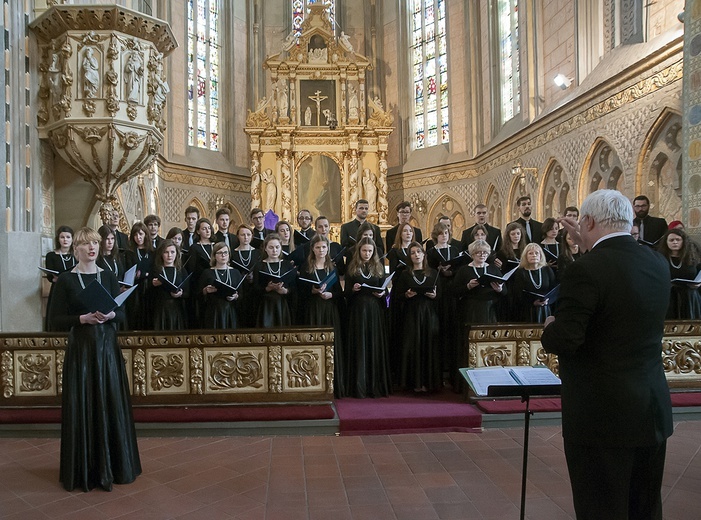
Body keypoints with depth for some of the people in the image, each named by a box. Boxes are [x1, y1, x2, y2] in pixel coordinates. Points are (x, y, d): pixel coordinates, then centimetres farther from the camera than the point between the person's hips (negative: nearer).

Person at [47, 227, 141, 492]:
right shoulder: (66, 280, -1)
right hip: (80, 349, -2)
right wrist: (83, 318, -18)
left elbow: (122, 313, 6)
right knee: (82, 408, 1)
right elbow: (56, 319, -3)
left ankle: (112, 465, 20)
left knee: (111, 406, 6)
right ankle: (84, 470, 14)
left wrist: (110, 315, -15)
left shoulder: (108, 277, 7)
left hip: (108, 347, 3)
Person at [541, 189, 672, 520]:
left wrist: (550, 327, -2)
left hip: (602, 416, -7)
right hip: (654, 411, 7)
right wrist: (591, 248, 20)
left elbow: (562, 342, -22)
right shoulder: (657, 263, 2)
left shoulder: (586, 269, -21)